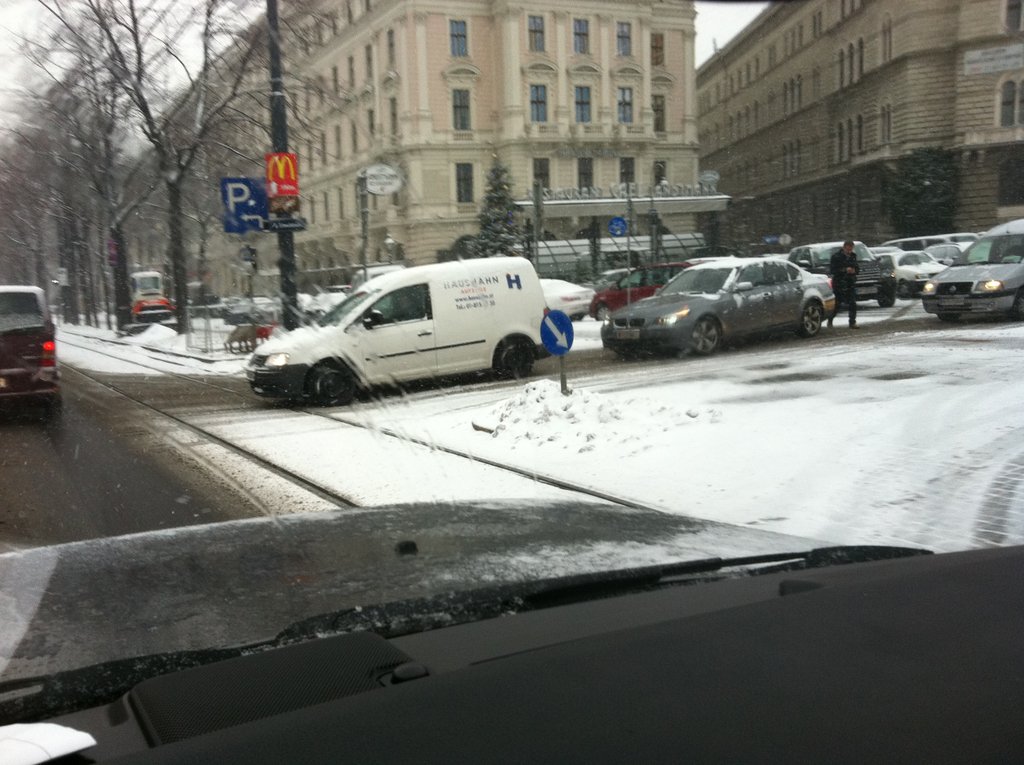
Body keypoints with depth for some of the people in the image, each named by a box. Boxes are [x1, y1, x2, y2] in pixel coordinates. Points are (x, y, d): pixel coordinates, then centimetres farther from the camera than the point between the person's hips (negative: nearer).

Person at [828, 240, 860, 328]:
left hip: (851, 283, 4)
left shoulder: (853, 256, 11)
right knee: (837, 304, 2)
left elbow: (858, 269, 16)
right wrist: (844, 270, -20)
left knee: (853, 304, -5)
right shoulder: (836, 256, -6)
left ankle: (852, 323, 0)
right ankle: (830, 320, 23)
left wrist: (854, 270, -7)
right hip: (839, 284, -4)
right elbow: (832, 270, -12)